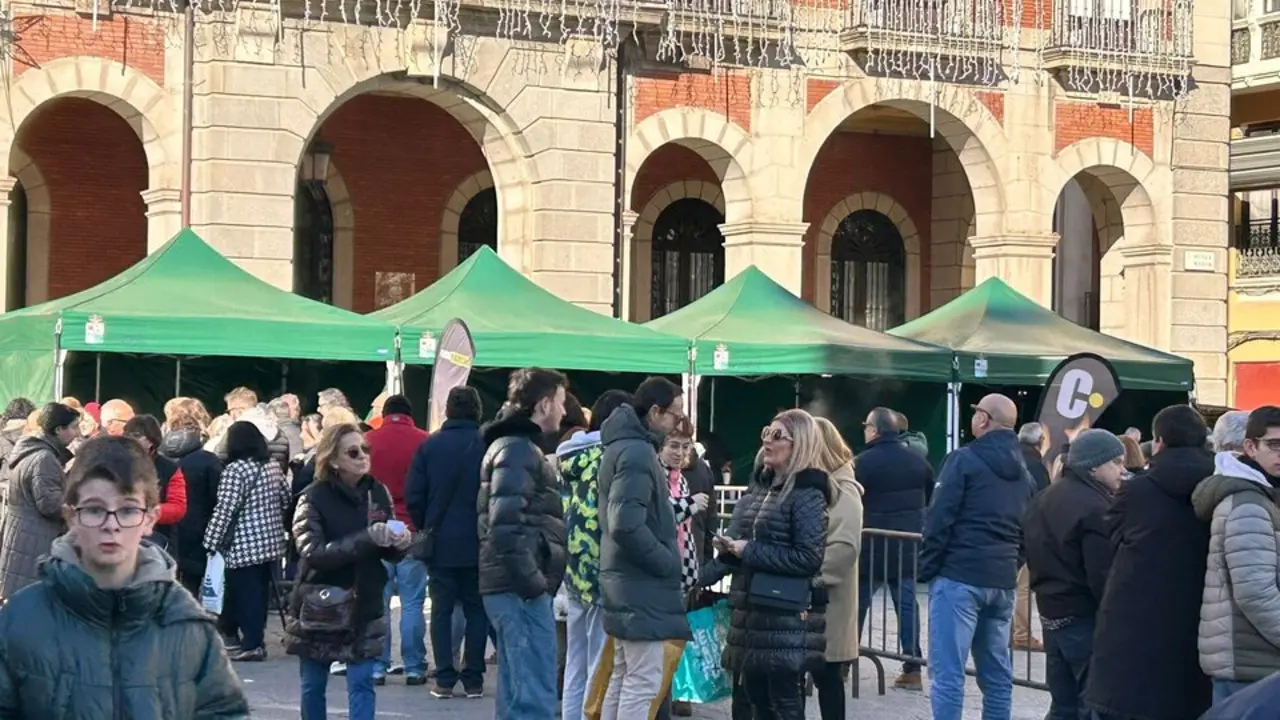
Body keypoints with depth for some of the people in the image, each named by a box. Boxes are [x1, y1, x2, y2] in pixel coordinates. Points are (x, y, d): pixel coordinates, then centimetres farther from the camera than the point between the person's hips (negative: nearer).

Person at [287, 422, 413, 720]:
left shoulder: (377, 492, -1)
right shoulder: (314, 498, -11)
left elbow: (389, 553, 8)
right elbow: (313, 552, -23)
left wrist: (400, 543, -17)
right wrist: (365, 539, -31)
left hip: (364, 605, 2)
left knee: (362, 683, -3)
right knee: (313, 685, 12)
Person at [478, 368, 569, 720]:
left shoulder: (517, 444, 20)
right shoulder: (518, 449, -11)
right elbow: (506, 524, -22)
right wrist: (531, 581, -18)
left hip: (510, 586, 10)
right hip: (520, 590, -10)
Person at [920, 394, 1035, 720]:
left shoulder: (965, 460, -6)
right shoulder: (1023, 472, 16)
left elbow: (940, 519, -11)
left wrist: (927, 567, -5)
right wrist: (1010, 566, 19)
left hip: (959, 576, -7)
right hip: (1002, 581, 7)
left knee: (948, 673, -8)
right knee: (997, 674, 12)